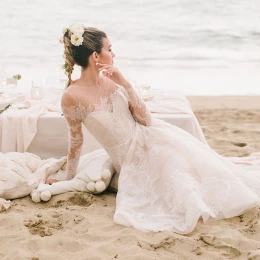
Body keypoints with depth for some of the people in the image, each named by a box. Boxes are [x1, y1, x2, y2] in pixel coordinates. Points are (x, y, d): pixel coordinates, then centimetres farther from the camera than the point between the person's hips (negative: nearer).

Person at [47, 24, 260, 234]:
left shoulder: (111, 80, -1)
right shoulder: (72, 97, -14)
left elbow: (146, 120, -5)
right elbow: (76, 140, 0)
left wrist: (124, 83, -15)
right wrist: (68, 180, 9)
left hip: (149, 139, 4)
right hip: (130, 158, -4)